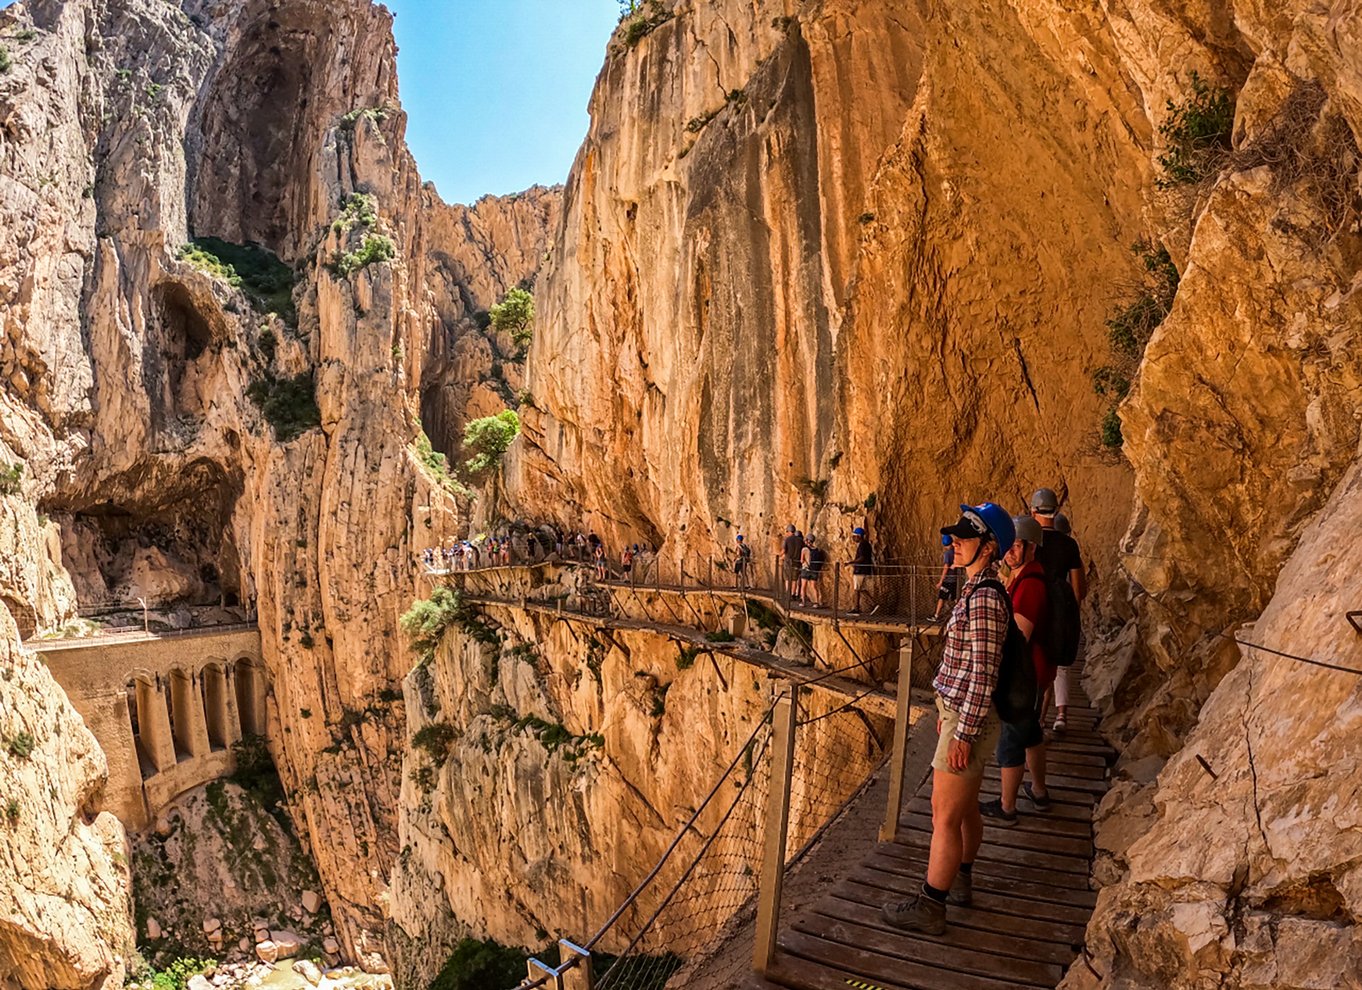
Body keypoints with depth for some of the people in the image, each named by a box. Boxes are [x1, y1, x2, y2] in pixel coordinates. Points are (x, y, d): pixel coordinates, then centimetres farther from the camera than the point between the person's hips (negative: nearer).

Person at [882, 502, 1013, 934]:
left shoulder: (983, 599, -23)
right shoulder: (978, 591, 9)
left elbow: (983, 675, -24)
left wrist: (963, 734, -21)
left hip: (969, 721, -10)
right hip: (962, 714, 10)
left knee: (945, 816, 0)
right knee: (964, 808, 23)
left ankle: (930, 907, 12)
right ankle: (960, 880, 40)